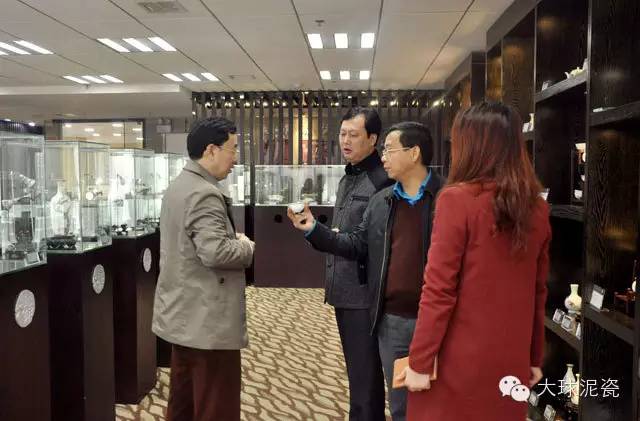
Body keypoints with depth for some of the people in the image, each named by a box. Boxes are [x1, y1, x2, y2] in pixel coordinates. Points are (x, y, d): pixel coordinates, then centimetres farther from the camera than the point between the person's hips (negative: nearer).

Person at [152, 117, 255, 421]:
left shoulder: (178, 186, 14)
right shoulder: (204, 194, -19)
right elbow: (215, 252, -29)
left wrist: (234, 240, 10)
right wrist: (247, 247, -11)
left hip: (182, 315, 10)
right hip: (207, 320, -10)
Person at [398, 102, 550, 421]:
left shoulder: (457, 200, -14)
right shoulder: (537, 209, 3)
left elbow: (439, 290, -16)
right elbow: (538, 292, 10)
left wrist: (419, 361, -9)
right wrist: (535, 357, 19)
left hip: (460, 360, -5)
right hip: (512, 360, 5)